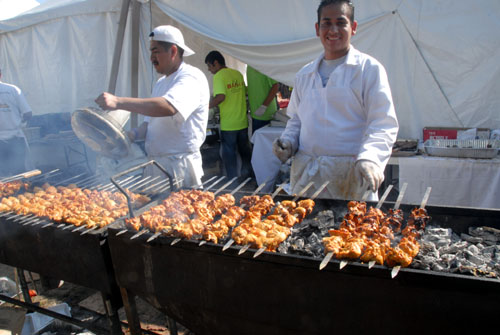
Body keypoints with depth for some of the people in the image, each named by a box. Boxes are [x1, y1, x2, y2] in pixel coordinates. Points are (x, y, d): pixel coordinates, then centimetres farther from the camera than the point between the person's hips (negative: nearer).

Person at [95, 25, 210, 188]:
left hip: (179, 166, -9)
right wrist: (133, 134, 0)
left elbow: (168, 107, -32)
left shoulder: (191, 77, -12)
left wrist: (118, 102, -33)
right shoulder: (160, 83, 18)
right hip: (155, 164, 9)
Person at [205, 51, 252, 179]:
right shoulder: (238, 74, 9)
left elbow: (220, 97, -26)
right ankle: (247, 176, 30)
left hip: (228, 124, -7)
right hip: (242, 121, 7)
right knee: (244, 151, 19)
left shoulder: (219, 76, -13)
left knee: (229, 153, 5)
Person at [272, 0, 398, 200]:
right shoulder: (304, 75, 16)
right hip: (305, 173, 5)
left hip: (350, 176, -4)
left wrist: (369, 158, -26)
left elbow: (384, 124, -9)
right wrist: (288, 141, 3)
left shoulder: (369, 69, -1)